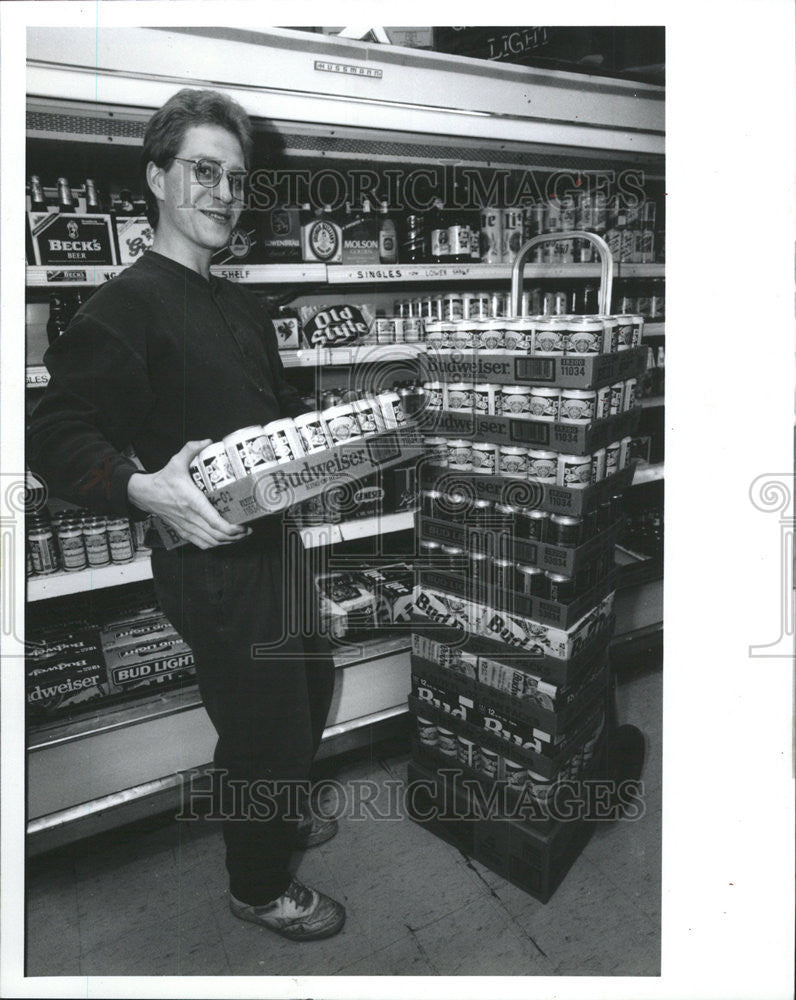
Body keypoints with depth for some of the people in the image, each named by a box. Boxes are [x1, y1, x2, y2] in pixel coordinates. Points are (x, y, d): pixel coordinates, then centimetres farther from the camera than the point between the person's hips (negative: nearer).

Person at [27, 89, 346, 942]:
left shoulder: (241, 306, 14)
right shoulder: (125, 305, -15)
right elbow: (55, 437, -20)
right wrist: (143, 489, -37)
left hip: (274, 543, 10)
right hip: (211, 559, -9)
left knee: (310, 687, 26)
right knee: (264, 731, 4)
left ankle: (274, 815, 53)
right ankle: (258, 887, 33)